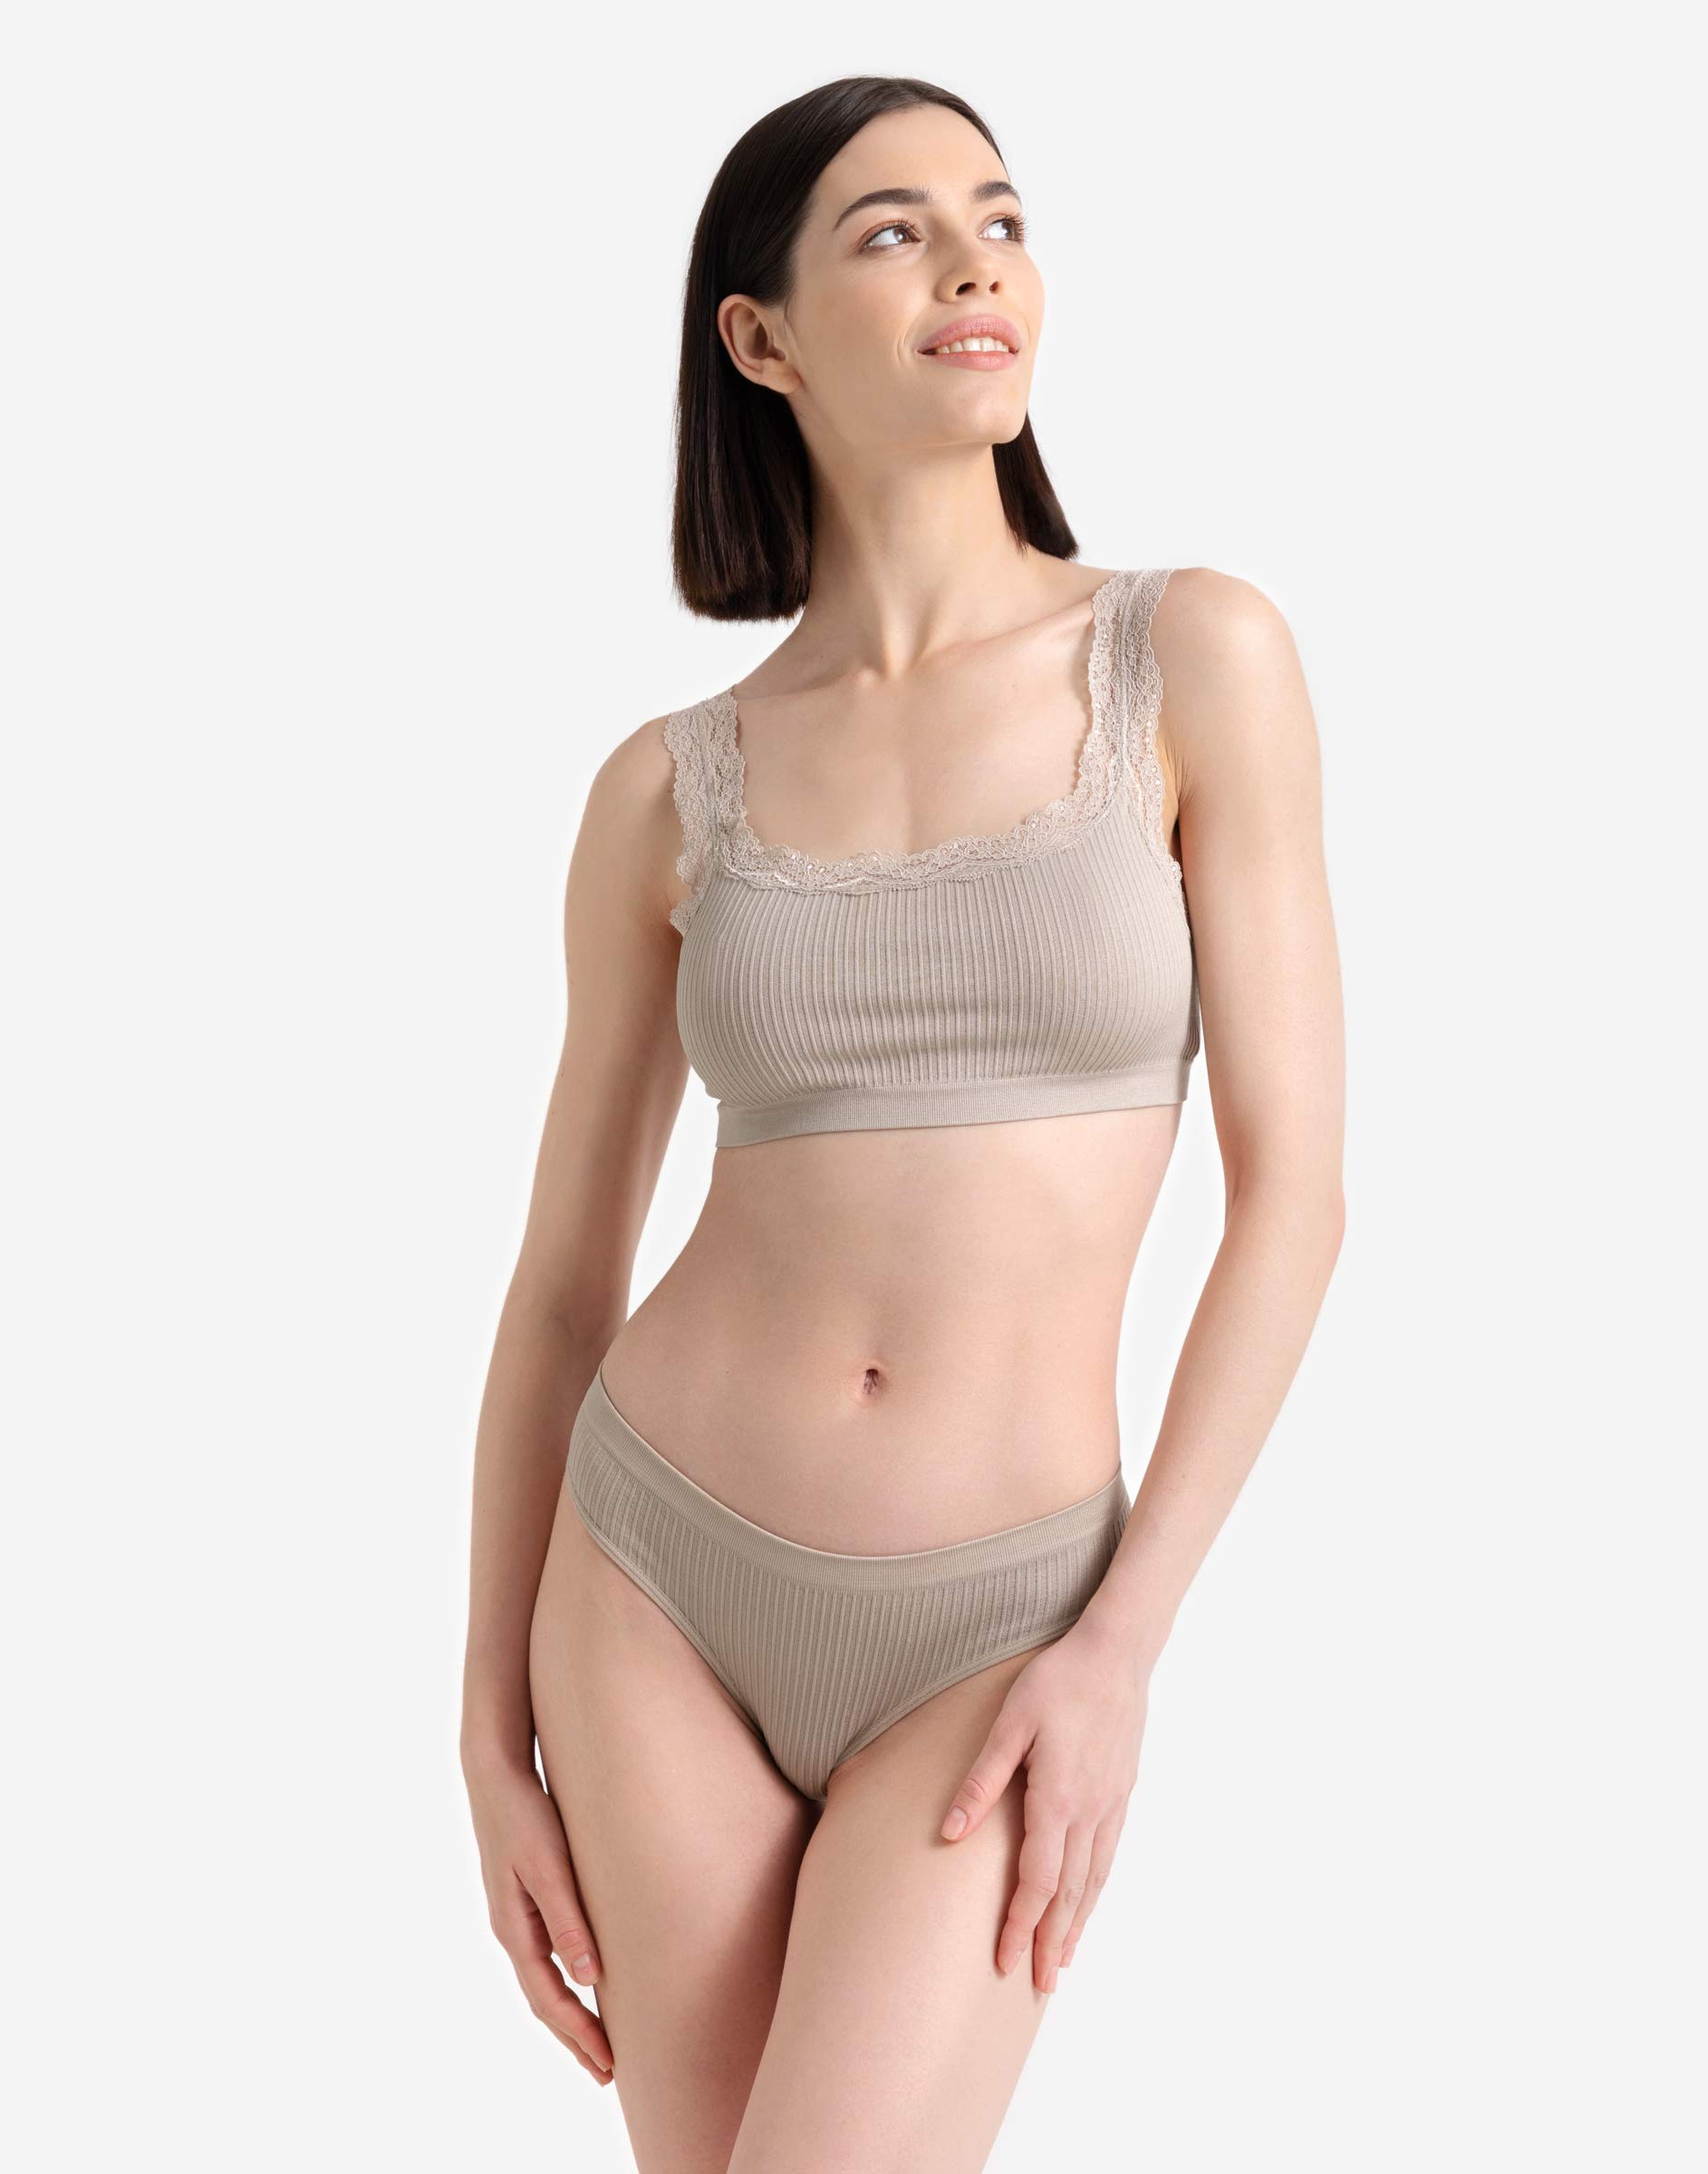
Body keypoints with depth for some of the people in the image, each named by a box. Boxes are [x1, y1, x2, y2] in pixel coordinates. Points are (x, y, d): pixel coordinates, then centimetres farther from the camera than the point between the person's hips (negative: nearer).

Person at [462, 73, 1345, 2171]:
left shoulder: (1200, 658, -5)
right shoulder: (667, 792, 0)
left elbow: (1292, 1183, -6)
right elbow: (563, 1284, 6)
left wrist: (1120, 1649, -12)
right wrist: (493, 1735, 5)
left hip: (992, 1639, -2)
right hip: (660, 1583, 2)